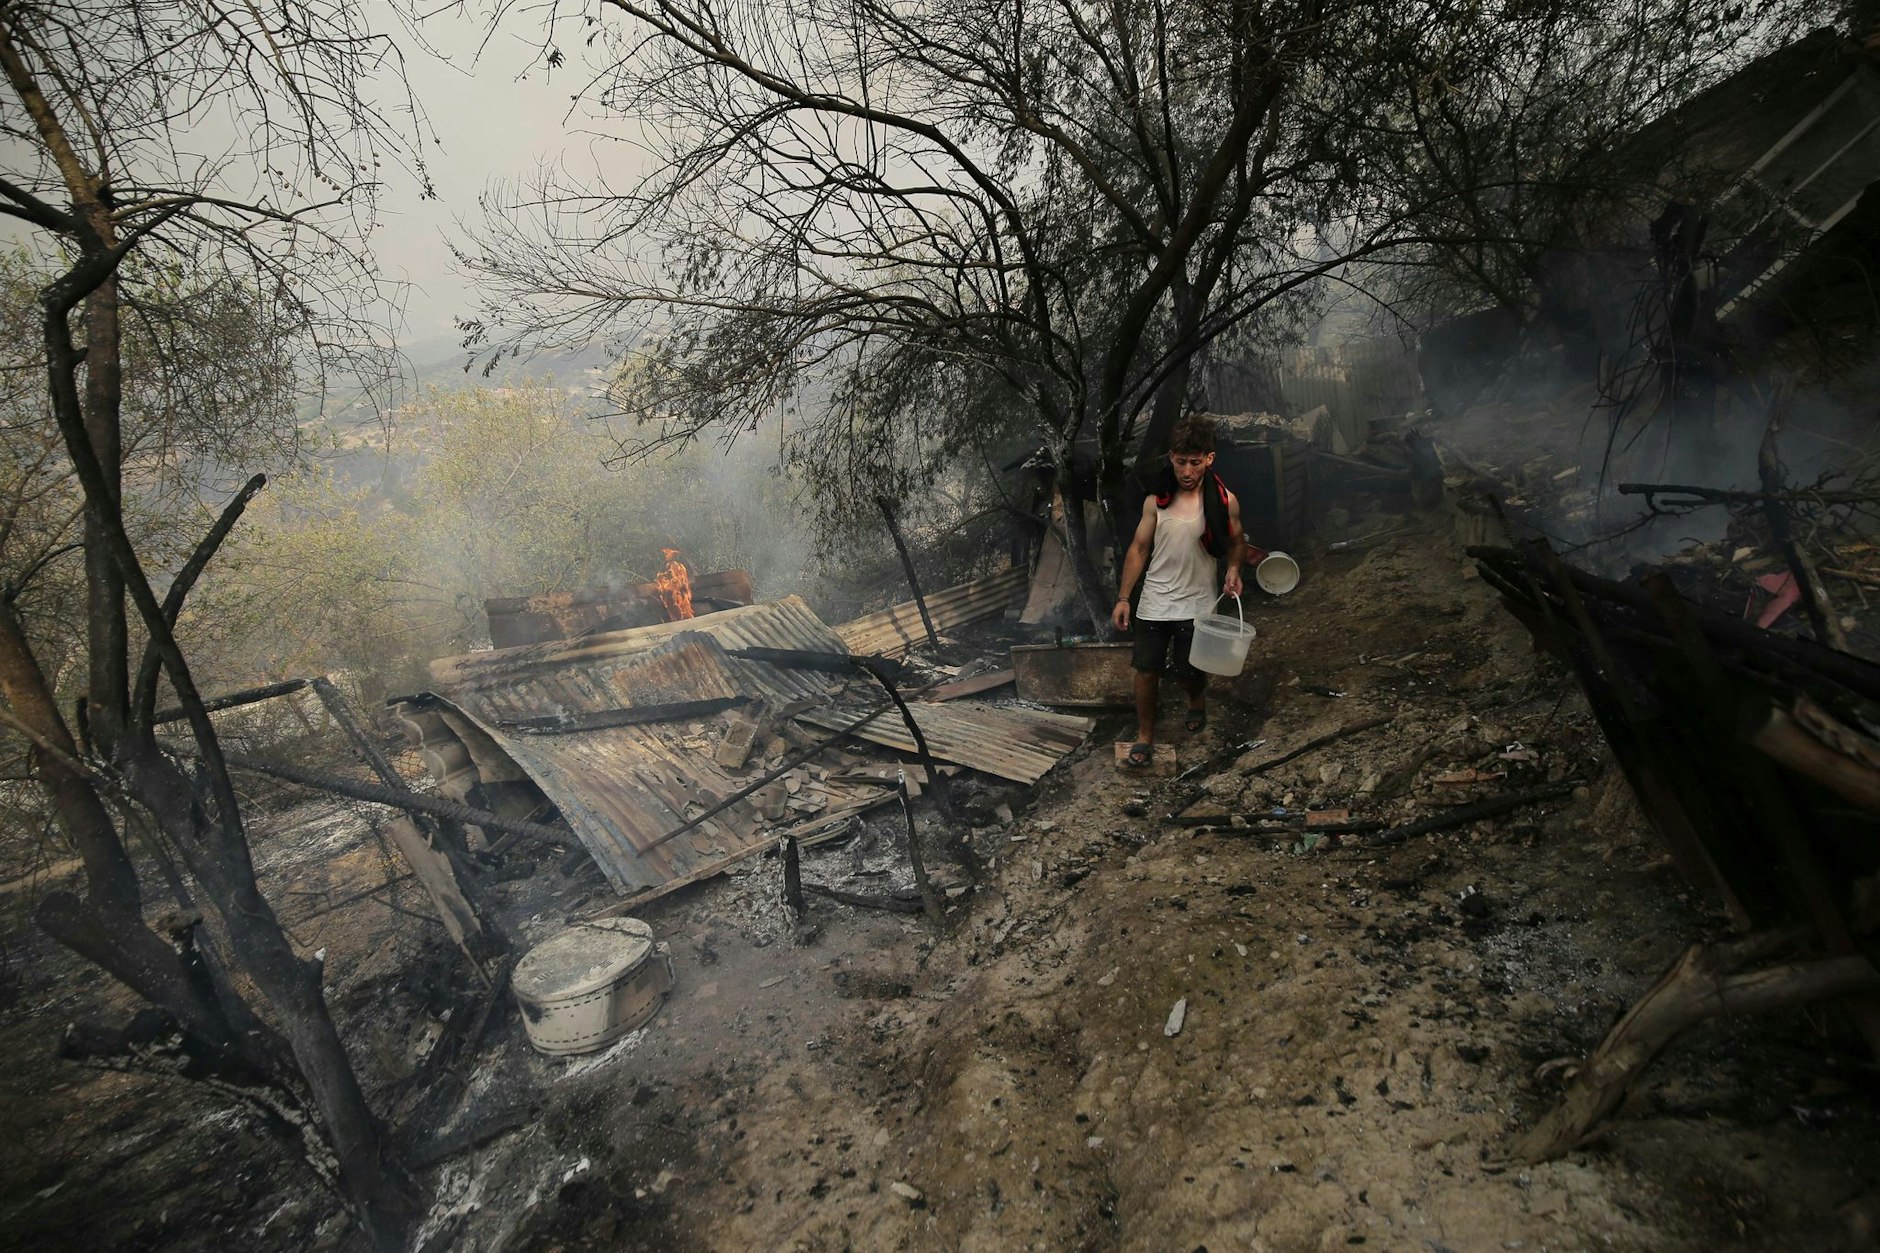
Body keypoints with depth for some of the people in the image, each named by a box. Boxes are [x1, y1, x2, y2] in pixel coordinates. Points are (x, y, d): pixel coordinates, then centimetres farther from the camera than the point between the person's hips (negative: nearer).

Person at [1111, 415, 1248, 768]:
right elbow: (1138, 549, 1)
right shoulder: (1155, 501, -5)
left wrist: (1233, 570, -12)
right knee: (1146, 672, 3)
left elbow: (1236, 542, 9)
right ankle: (1144, 738, 21)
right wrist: (1123, 598, -2)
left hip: (1196, 606, -1)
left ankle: (1197, 700, 46)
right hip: (1154, 603, 1)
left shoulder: (1225, 502, -7)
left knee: (1188, 674, 9)